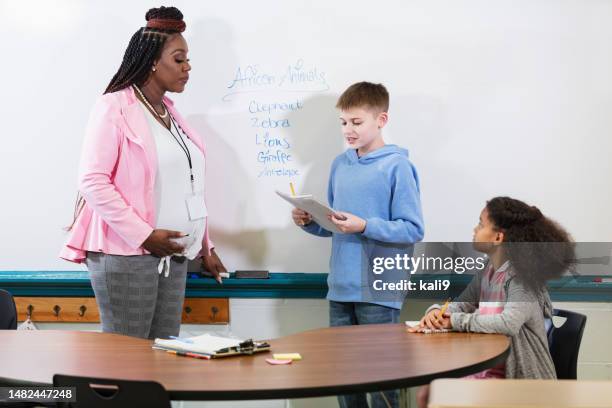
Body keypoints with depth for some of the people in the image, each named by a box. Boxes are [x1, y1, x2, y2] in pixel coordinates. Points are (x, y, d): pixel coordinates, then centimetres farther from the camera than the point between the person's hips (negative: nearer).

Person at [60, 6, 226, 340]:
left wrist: (205, 247, 19)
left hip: (173, 256, 7)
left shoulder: (170, 114, 16)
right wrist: (144, 235, -17)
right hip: (126, 253, -7)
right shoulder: (114, 108, -7)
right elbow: (92, 181, -14)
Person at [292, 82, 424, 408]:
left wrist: (364, 226, -21)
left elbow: (413, 231, -12)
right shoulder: (340, 164, 10)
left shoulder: (397, 166, -8)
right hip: (340, 289, 6)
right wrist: (309, 222, -1)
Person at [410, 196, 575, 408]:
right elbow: (460, 305, 17)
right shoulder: (487, 273, 6)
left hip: (520, 379, -8)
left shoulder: (522, 276, -18)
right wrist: (436, 311, -7)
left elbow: (508, 323, -33)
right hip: (486, 369, 8)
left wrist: (456, 321, -23)